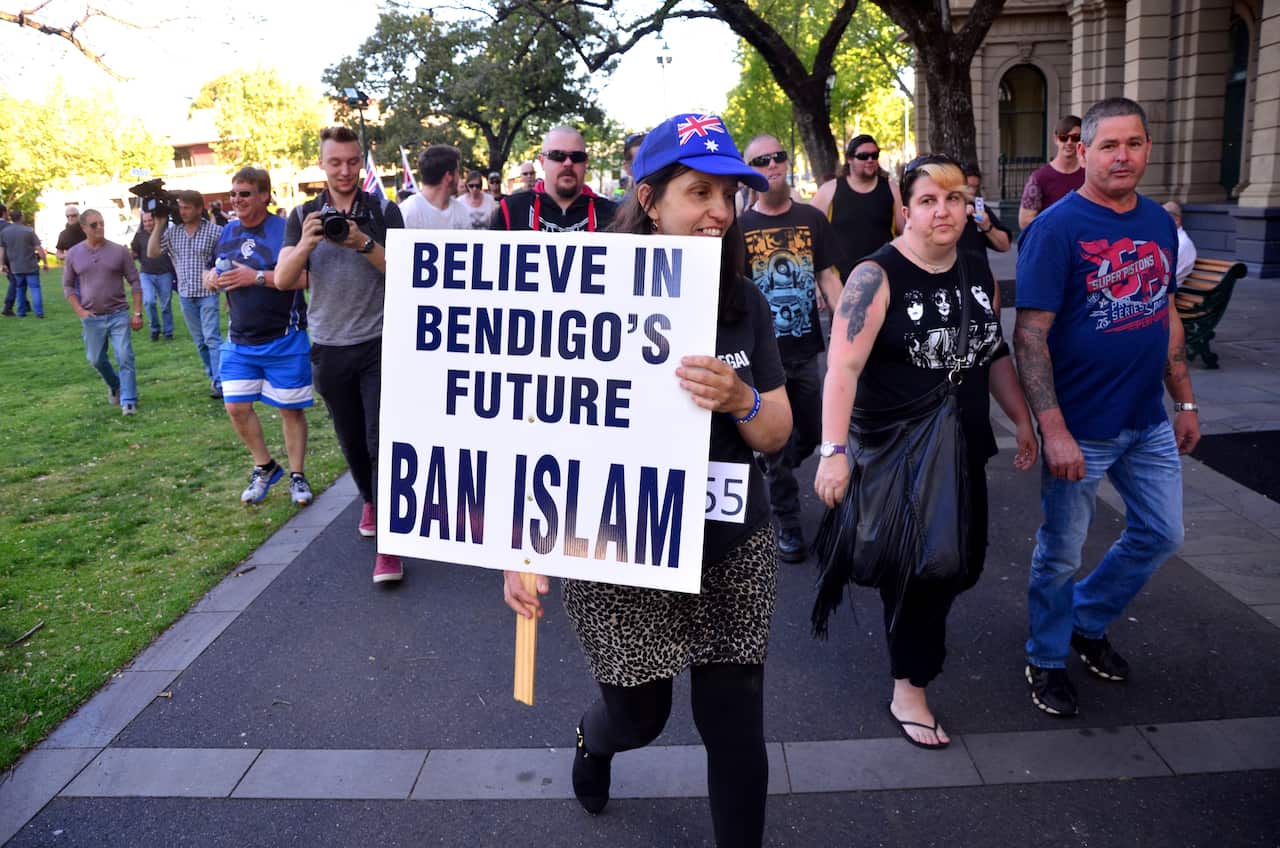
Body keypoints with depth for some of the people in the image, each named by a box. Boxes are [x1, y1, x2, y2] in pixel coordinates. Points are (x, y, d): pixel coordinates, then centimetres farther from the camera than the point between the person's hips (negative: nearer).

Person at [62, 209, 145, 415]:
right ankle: (114, 386, 40)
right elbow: (68, 285, 10)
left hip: (119, 315, -2)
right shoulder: (74, 254, 1)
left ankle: (128, 402, -3)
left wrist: (138, 313, -6)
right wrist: (79, 311, -2)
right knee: (96, 359, 13)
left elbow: (134, 282, 0)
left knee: (125, 359, -8)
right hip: (91, 318, 2)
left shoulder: (119, 251, -3)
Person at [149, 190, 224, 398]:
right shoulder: (172, 232, 4)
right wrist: (159, 225, -2)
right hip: (185, 295, 5)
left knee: (212, 339, -9)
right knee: (199, 341, 13)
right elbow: (152, 253, 0)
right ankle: (213, 376, 24)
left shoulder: (214, 230, -9)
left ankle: (220, 383, -8)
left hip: (208, 294, -5)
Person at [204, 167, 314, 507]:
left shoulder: (284, 230, -11)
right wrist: (213, 279, -4)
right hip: (239, 341, 6)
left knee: (290, 409, 5)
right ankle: (264, 467, 25)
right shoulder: (227, 233, 9)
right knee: (237, 406, 4)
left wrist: (258, 277, -24)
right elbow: (211, 275, 20)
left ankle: (297, 476, 19)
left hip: (284, 340, -6)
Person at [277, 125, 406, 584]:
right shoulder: (303, 215, 4)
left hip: (379, 344, -3)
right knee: (350, 438, 16)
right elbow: (283, 280, -5)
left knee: (382, 440, -8)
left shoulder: (384, 211, -2)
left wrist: (365, 244, -24)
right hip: (329, 348, 3)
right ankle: (370, 501, 41)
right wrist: (305, 244, -24)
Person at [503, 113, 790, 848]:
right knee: (638, 715, 15)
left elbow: (777, 434, 1)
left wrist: (740, 399, -22)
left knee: (735, 724, 8)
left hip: (732, 547, 3)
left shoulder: (744, 303, -2)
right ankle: (594, 738, 53)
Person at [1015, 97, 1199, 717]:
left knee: (1161, 534, 18)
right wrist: (1052, 430, -25)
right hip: (1079, 429, -7)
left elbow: (1167, 316, 15)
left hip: (1149, 422, 7)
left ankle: (1087, 622, 40)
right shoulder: (1057, 228, -15)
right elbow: (1030, 335, -20)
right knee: (1062, 552, 8)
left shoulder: (1160, 223, 6)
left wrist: (1185, 401, 14)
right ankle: (1046, 660, 30)